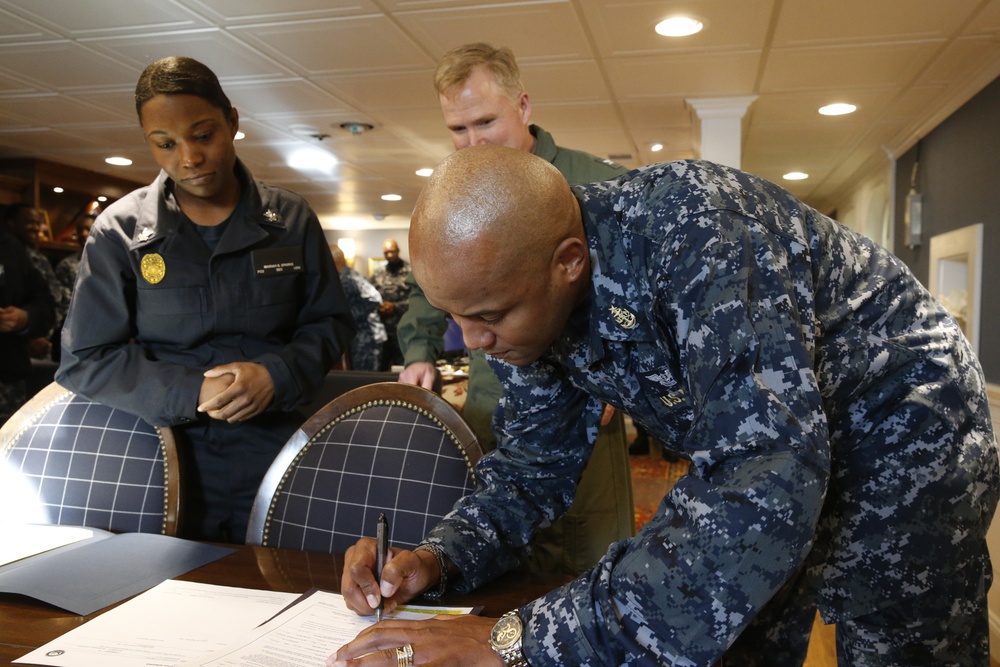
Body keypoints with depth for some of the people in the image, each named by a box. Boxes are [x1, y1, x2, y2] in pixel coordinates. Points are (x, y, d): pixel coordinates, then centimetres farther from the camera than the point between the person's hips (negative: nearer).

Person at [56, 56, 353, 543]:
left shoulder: (290, 219, 2)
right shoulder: (119, 230, -1)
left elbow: (330, 323, 6)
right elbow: (85, 360, -2)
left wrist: (278, 374, -14)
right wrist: (192, 392, -16)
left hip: (275, 462, 1)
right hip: (168, 465, 0)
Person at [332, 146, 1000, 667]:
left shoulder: (691, 227, -37)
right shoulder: (526, 297, -13)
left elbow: (762, 488, -45)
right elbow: (535, 462, -2)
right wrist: (440, 557, -20)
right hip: (759, 442, 6)